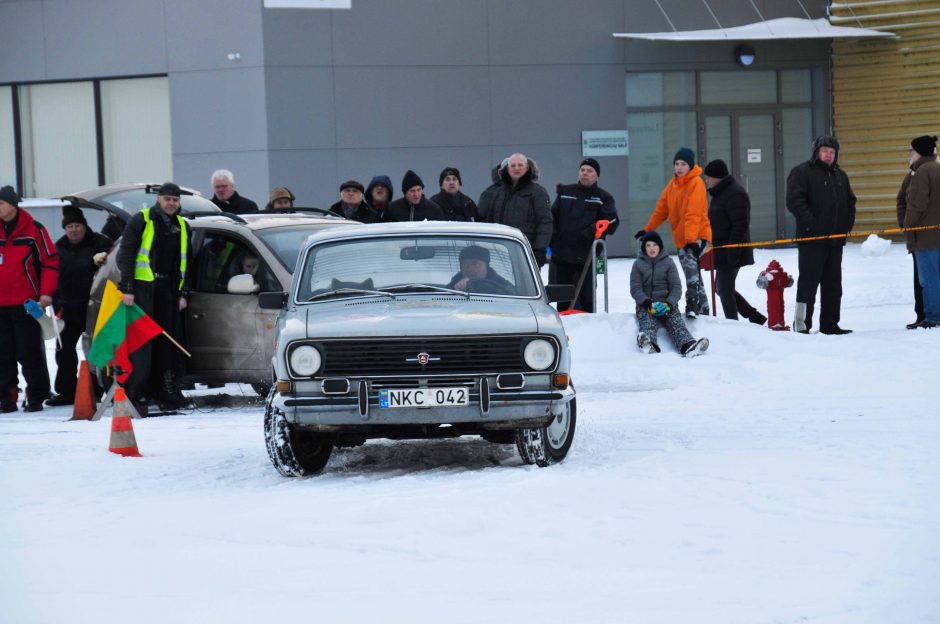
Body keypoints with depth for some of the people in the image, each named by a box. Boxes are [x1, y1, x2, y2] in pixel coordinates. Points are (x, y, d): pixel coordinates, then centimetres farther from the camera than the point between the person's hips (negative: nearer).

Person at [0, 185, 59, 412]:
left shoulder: (33, 229, -3)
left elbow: (50, 261, -1)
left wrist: (46, 292, -9)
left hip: (26, 302, -4)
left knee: (29, 351, -1)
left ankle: (36, 396, 4)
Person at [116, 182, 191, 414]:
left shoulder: (181, 227, 15)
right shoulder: (141, 221, -2)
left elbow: (184, 262, 20)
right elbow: (125, 255, -5)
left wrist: (183, 293, 11)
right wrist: (127, 288, -13)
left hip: (168, 290, 6)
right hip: (142, 288, -6)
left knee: (169, 341, 6)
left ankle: (168, 391, 12)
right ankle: (137, 394, -10)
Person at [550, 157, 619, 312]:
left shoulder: (604, 198, 5)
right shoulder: (565, 192, 14)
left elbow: (611, 221, -7)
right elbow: (553, 217, 12)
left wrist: (593, 230, -22)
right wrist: (551, 238, -2)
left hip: (587, 256, -3)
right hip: (562, 252, 3)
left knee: (586, 296, -1)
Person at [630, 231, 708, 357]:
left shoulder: (668, 263, 12)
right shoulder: (638, 264, 11)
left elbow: (676, 287, 4)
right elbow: (635, 288, 2)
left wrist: (669, 303, -16)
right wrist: (647, 303, -18)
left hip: (667, 303, 1)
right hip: (645, 303, -1)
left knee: (676, 323, -28)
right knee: (647, 322, -33)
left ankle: (688, 346, -58)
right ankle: (647, 342, -67)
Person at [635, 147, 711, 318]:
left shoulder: (696, 183, -13)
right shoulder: (673, 183, 11)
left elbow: (693, 214, -24)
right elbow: (662, 208, 19)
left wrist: (691, 239, -32)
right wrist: (648, 229, 20)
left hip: (697, 238, -8)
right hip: (681, 239, 8)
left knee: (691, 267, -29)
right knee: (693, 278, 13)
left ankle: (693, 306, -36)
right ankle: (703, 311, 21)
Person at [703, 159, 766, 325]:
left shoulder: (735, 194, -16)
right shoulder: (720, 193, 17)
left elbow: (740, 225, -22)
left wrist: (733, 252, -25)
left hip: (731, 252, -11)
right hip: (722, 252, 11)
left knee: (725, 289, -7)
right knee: (722, 288, 15)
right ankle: (755, 317, 20)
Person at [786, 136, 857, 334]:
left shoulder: (840, 176, 19)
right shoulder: (801, 172, -4)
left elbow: (850, 201, 27)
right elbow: (794, 201, -14)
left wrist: (848, 222, 10)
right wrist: (811, 223, -19)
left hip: (836, 240, 7)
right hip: (811, 238, -7)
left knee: (833, 284, 9)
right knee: (808, 282, -7)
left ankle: (830, 324, 15)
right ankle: (802, 324, -5)